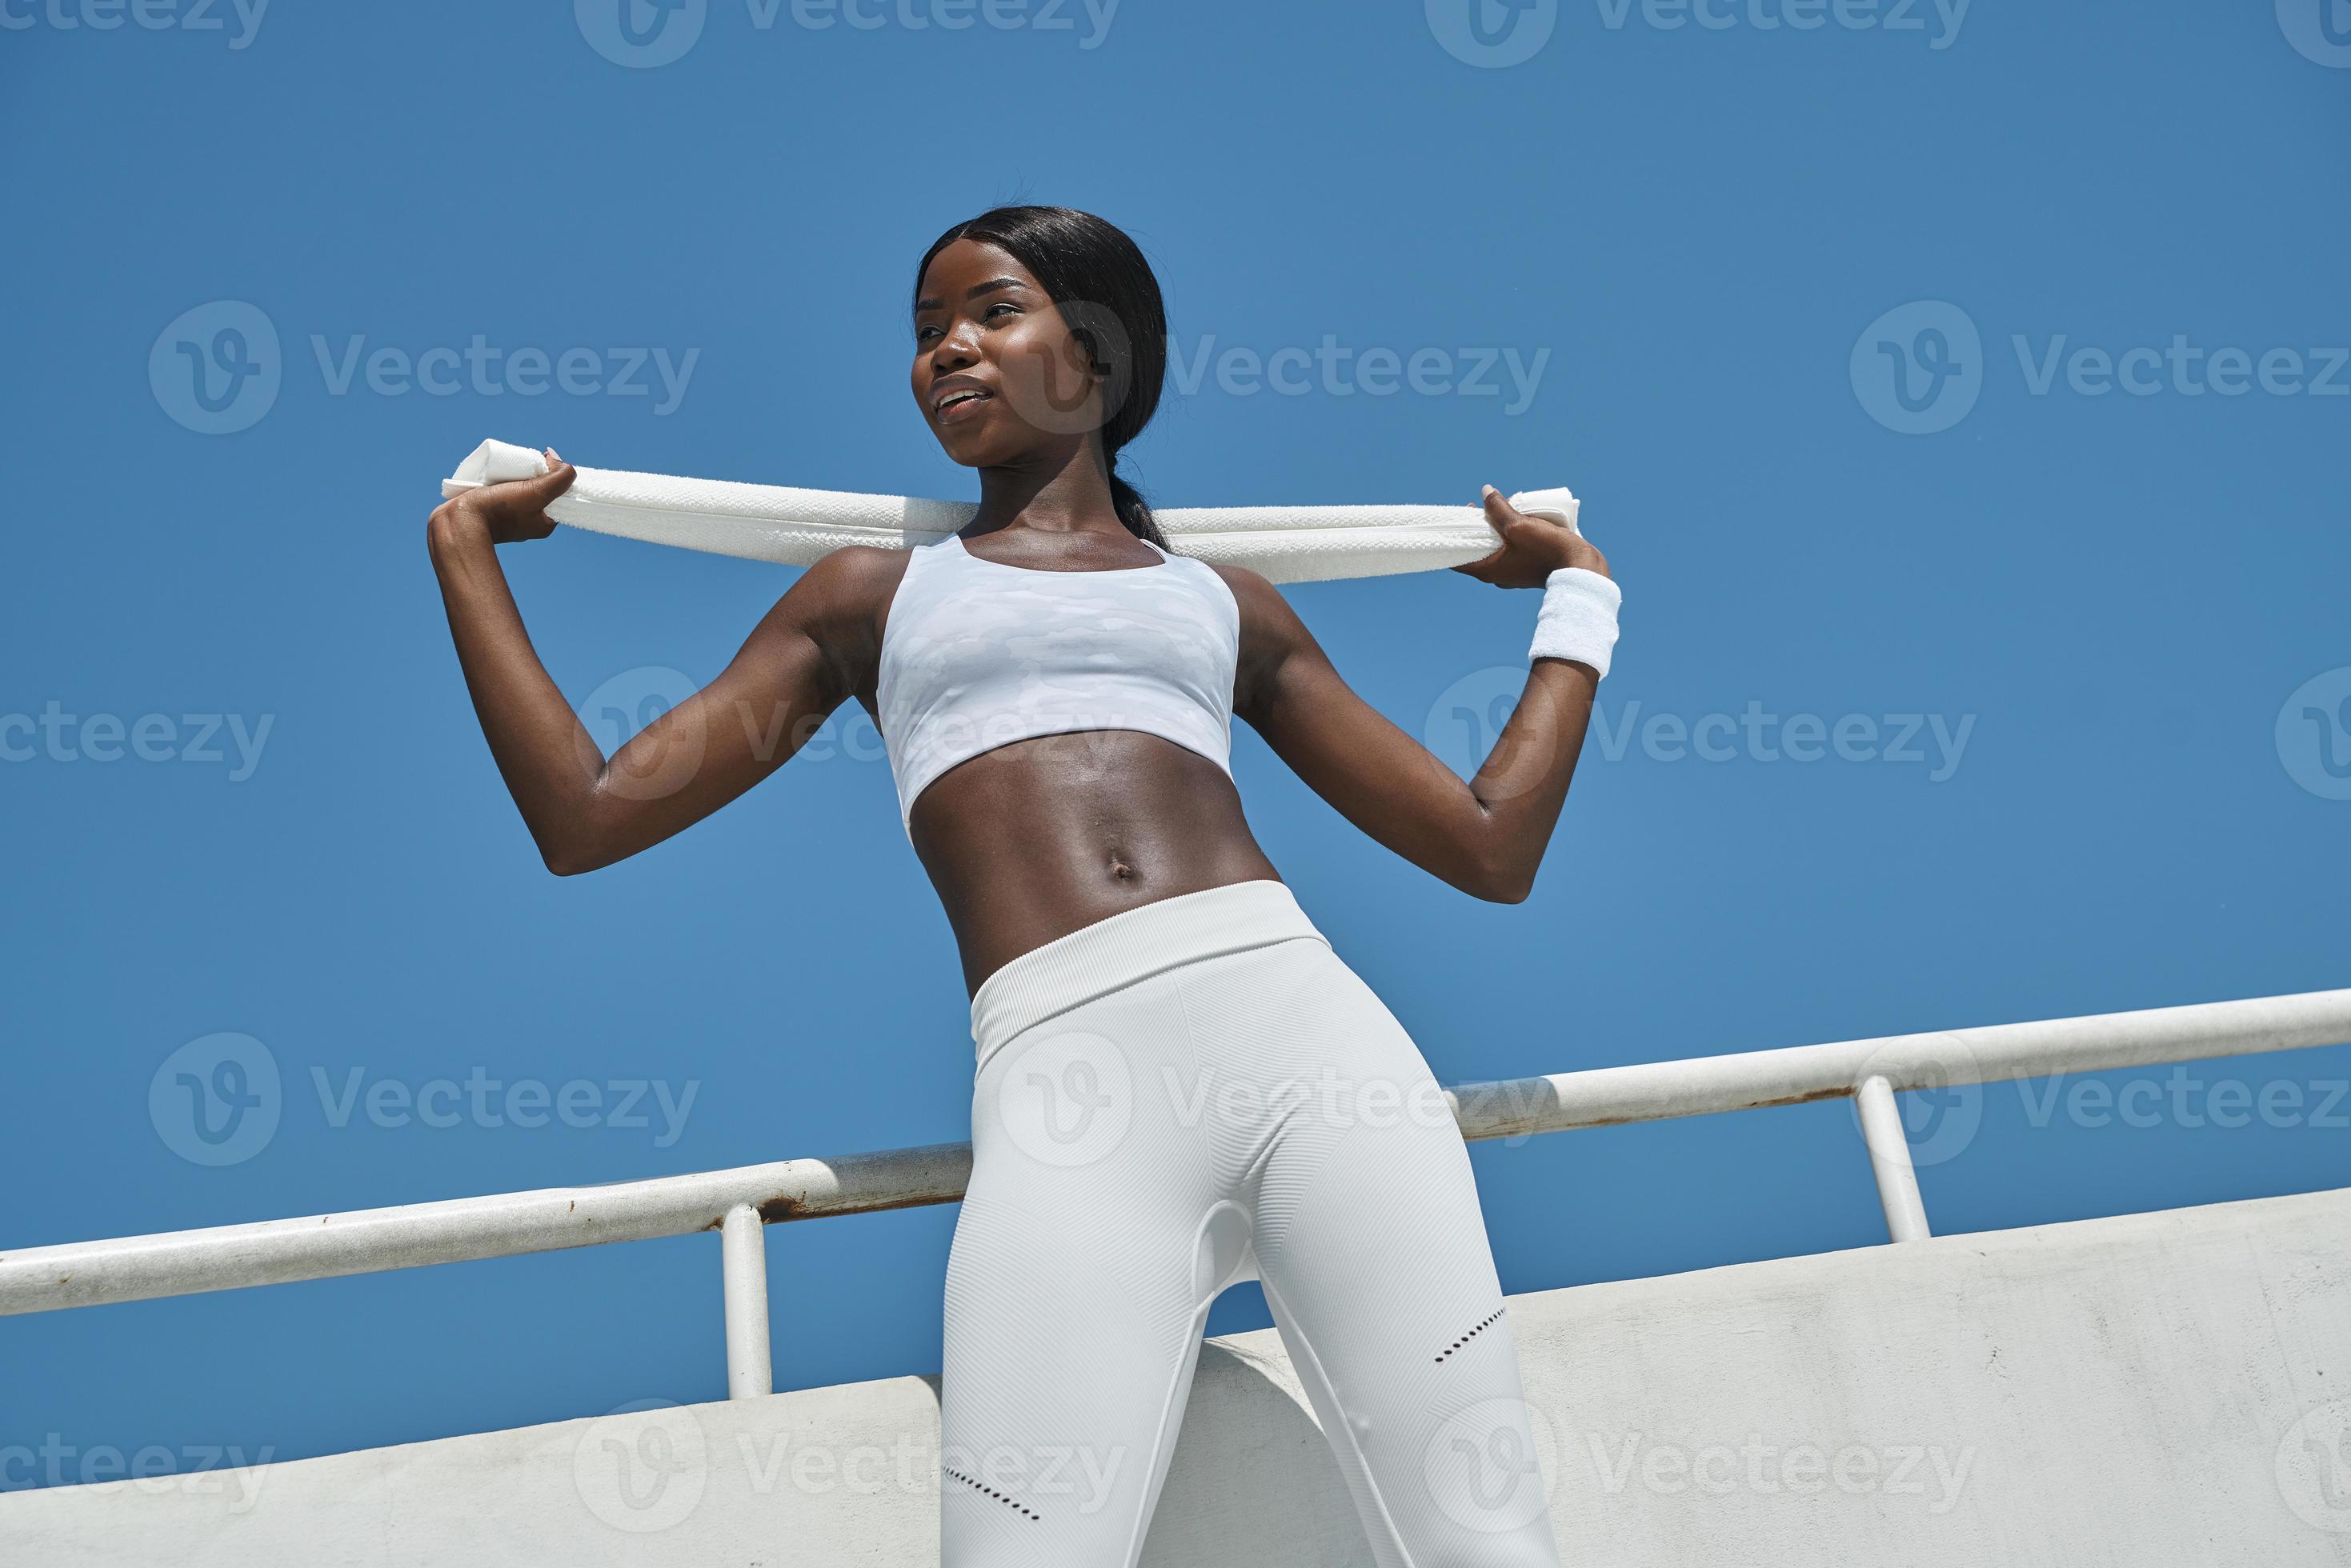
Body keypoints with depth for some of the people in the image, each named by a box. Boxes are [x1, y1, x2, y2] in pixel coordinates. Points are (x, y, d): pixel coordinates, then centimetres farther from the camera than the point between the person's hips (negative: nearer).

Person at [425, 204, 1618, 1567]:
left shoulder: (1229, 603, 24)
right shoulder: (872, 595, 23)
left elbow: (1493, 851, 23)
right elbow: (586, 818, 18)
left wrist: (1578, 595, 31)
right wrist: (465, 546, 26)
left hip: (1299, 1015, 2)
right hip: (1065, 1090, -1)